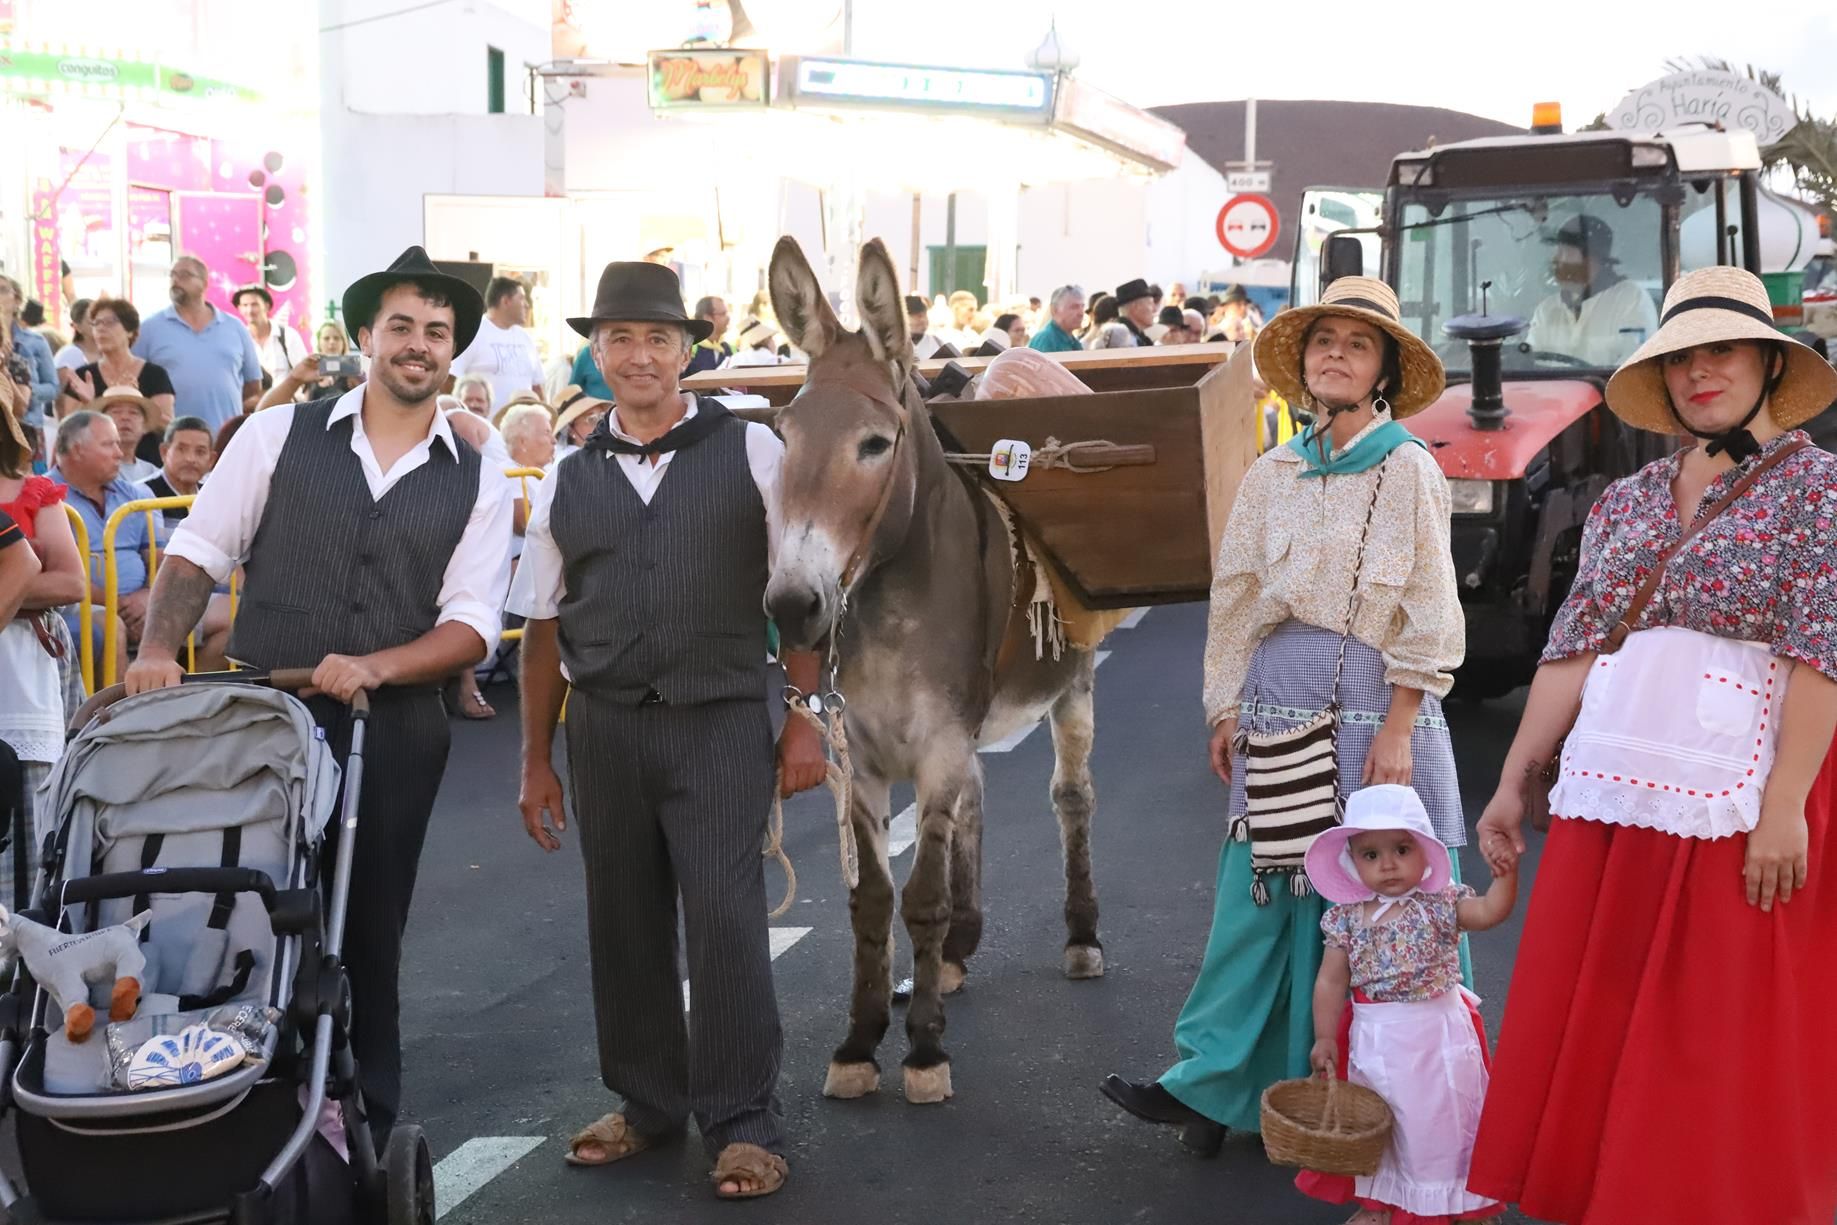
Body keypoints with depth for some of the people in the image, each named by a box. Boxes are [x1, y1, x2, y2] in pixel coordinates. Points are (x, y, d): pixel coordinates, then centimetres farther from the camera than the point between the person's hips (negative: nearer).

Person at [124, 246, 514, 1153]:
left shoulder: (477, 484, 3)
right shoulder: (279, 435, 2)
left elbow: (471, 625, -3)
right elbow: (198, 551, 2)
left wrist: (371, 668, -19)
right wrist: (159, 650, -14)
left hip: (395, 735, 1)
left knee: (369, 932, 10)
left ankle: (367, 1131, 25)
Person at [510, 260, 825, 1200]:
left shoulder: (751, 452, -1)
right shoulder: (566, 479, 7)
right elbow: (543, 628, 10)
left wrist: (805, 722, -4)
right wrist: (535, 762, 9)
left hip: (722, 724, -3)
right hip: (604, 728, 3)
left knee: (724, 920, -4)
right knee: (623, 923, 12)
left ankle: (743, 1124, 10)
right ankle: (648, 1101, 30)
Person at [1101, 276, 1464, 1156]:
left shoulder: (1407, 468, -2)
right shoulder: (1272, 474, 12)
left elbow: (1425, 612, -6)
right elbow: (1236, 596, 13)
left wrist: (1397, 730, -12)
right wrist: (1225, 713, 7)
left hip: (1370, 701, -4)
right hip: (1278, 700, 4)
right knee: (1259, 887, 4)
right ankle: (1213, 1083, 6)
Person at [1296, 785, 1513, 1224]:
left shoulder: (1440, 904, -8)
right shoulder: (1347, 917, -1)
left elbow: (1491, 910, -23)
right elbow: (1331, 981, 1)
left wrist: (1505, 867, -37)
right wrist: (1325, 1039, -3)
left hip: (1435, 1036, -3)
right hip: (1372, 1038, 3)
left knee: (1436, 1119, 5)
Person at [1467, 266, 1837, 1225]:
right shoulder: (1627, 501, 14)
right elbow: (1573, 648, 11)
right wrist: (1513, 784, 7)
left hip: (1736, 800, -5)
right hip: (1608, 794, 5)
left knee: (1719, 1042, 1)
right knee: (1589, 1029, 6)